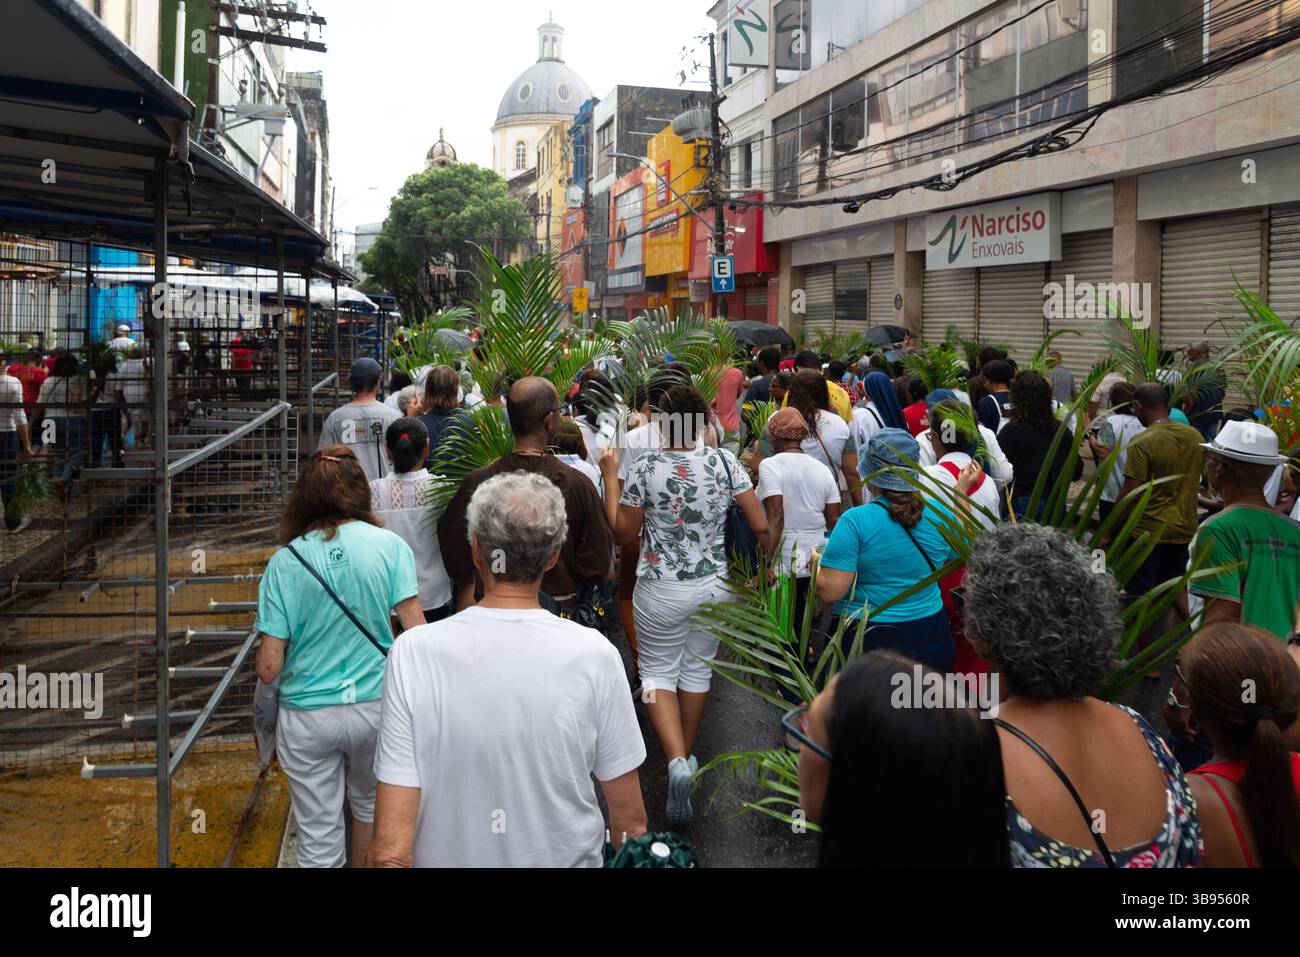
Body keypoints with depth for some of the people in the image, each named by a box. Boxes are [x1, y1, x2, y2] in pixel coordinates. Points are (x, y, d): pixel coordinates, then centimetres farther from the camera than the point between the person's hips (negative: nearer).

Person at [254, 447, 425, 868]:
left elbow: (269, 668, -8)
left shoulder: (284, 563, -7)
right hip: (376, 705, 1)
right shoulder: (389, 546, -7)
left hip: (307, 718, -1)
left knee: (318, 840, 12)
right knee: (369, 804, 27)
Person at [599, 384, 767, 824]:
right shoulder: (726, 462, -9)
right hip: (714, 585, 3)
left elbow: (623, 533, -5)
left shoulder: (646, 467, -15)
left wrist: (610, 477, 1)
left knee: (658, 670, 10)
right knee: (698, 667, 20)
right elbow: (761, 526, -6)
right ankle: (688, 756, 34)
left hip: (661, 590, -3)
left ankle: (676, 760, -11)